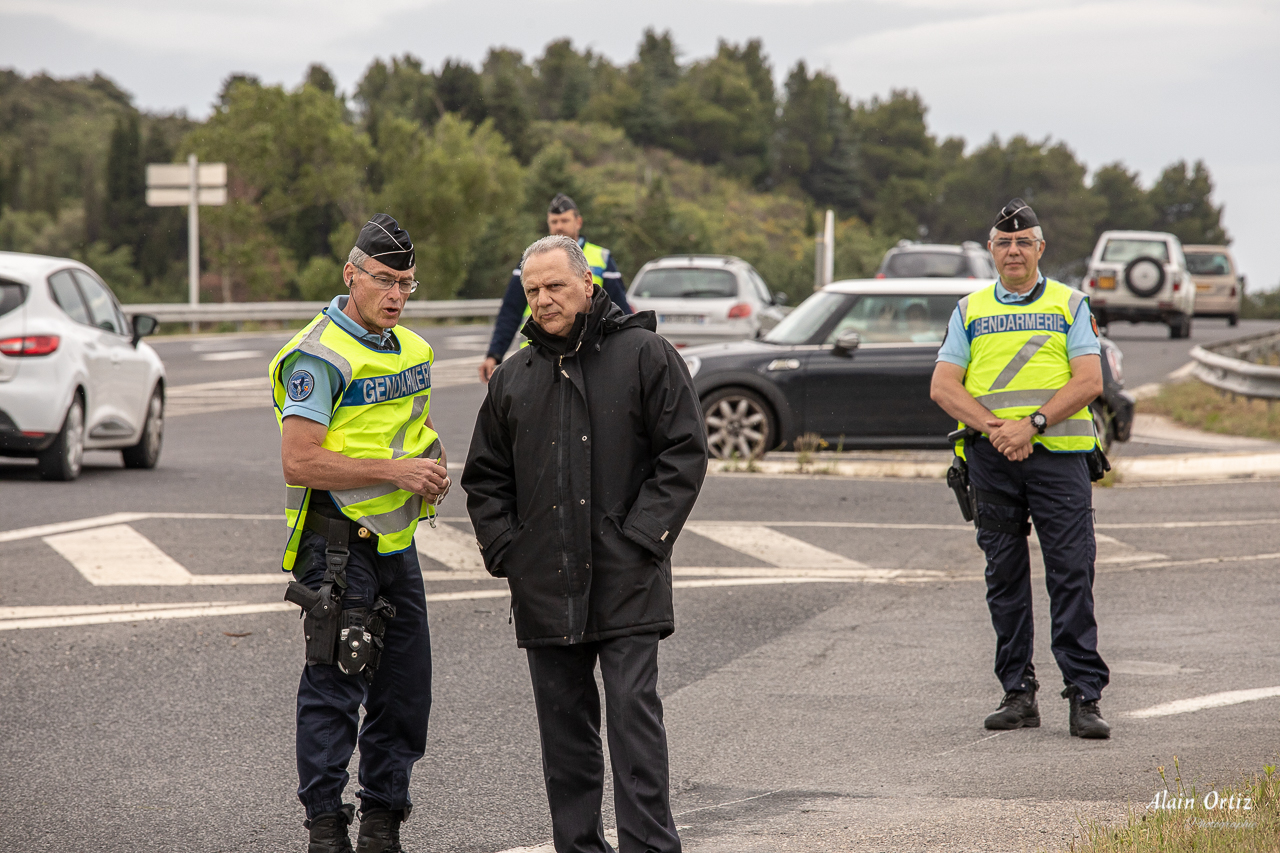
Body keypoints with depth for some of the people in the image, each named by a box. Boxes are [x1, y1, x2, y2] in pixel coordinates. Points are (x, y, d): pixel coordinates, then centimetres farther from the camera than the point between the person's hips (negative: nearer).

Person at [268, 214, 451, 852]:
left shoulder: (413, 351, 13)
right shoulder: (319, 357, -14)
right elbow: (299, 463, -21)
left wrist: (432, 465, 4)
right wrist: (393, 470, -21)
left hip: (397, 539, 8)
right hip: (338, 543, -8)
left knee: (406, 686, 11)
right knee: (335, 686, -4)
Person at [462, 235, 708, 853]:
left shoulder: (644, 355, 0)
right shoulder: (514, 379, 14)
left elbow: (684, 453, -3)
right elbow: (485, 477, 19)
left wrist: (642, 535, -10)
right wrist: (504, 548, 4)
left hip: (627, 580, -5)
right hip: (545, 586, 5)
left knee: (633, 711, -9)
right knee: (564, 725, 8)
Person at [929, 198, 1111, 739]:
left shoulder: (1070, 305, 9)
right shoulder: (970, 311, 13)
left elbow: (1089, 381, -2)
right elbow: (943, 386, 4)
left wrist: (1032, 424, -14)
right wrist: (994, 429, -12)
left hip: (1058, 455, -2)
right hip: (991, 457, 2)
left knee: (1072, 576, -8)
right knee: (1004, 578, 5)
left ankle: (1084, 696, -7)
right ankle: (1018, 693, 11)